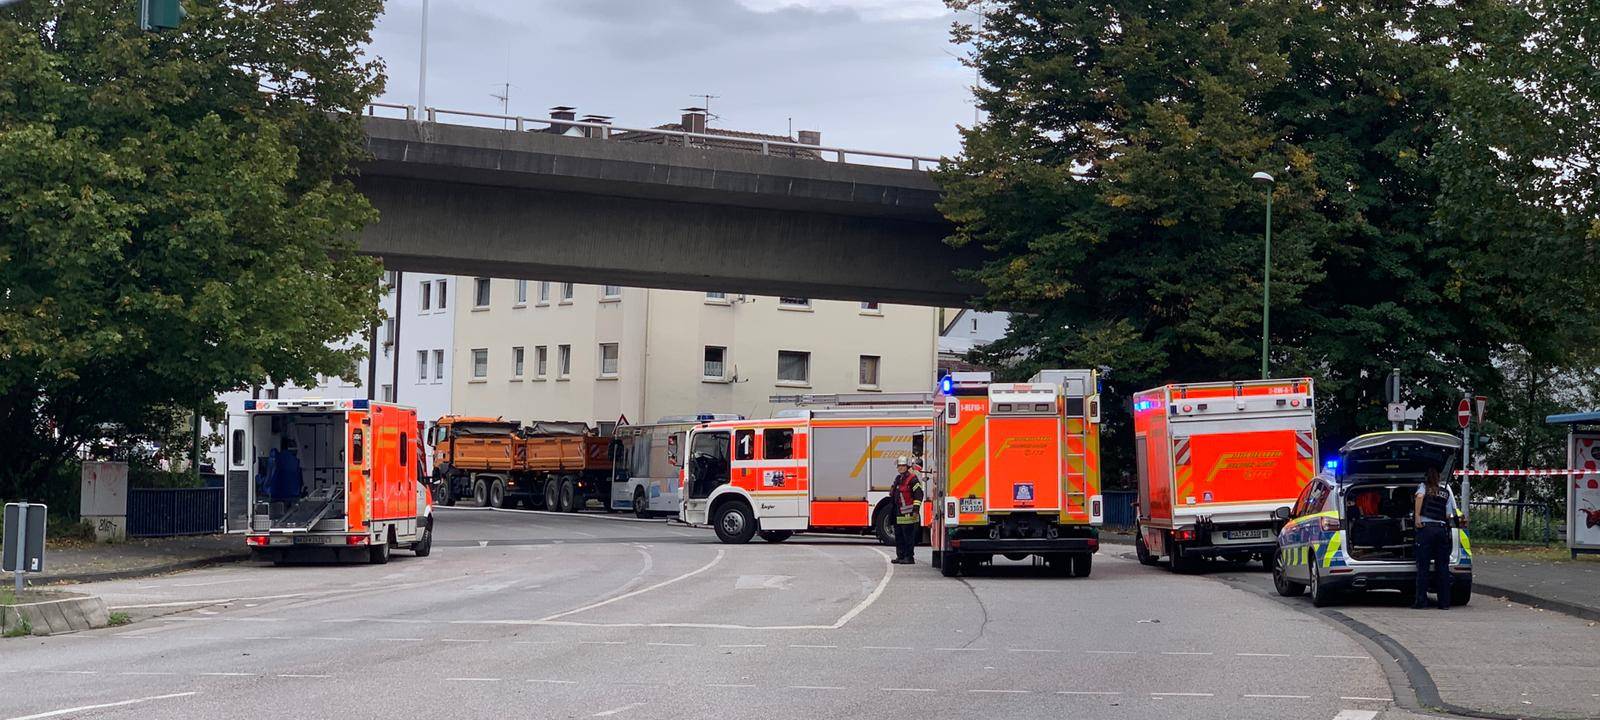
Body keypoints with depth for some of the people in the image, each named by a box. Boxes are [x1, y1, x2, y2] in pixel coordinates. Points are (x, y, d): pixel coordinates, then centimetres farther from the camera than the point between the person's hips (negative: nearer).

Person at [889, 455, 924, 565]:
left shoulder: (912, 478, -9)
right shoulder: (898, 479, 18)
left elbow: (918, 494, -14)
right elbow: (893, 494, 30)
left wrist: (916, 509, -17)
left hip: (908, 513, -9)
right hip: (898, 513, 9)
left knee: (908, 536, -7)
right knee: (898, 536, 11)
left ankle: (909, 557, -4)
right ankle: (900, 556, 17)